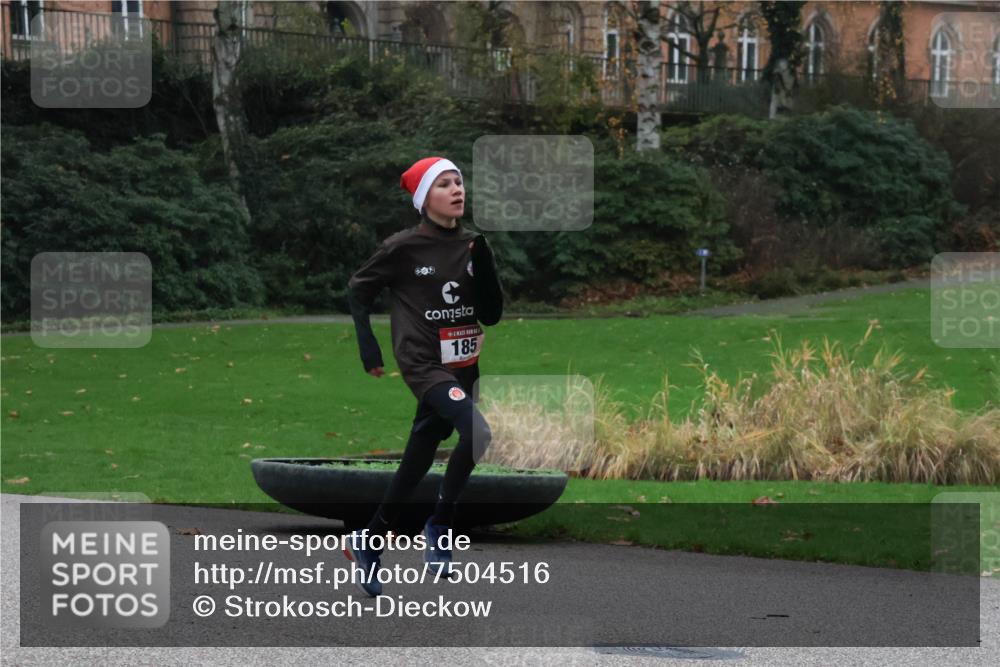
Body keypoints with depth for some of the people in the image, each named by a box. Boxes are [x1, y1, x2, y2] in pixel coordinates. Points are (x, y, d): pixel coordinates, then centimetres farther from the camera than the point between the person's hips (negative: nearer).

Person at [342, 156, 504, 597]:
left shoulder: (472, 245, 3)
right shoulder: (404, 247, -9)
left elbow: (493, 314, 1)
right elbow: (359, 290, 3)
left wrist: (483, 260, -11)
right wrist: (368, 347, -5)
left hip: (463, 369, 6)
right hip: (425, 366, -6)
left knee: (415, 465, 12)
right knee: (479, 432, -29)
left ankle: (367, 545, 31)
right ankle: (439, 527, -13)